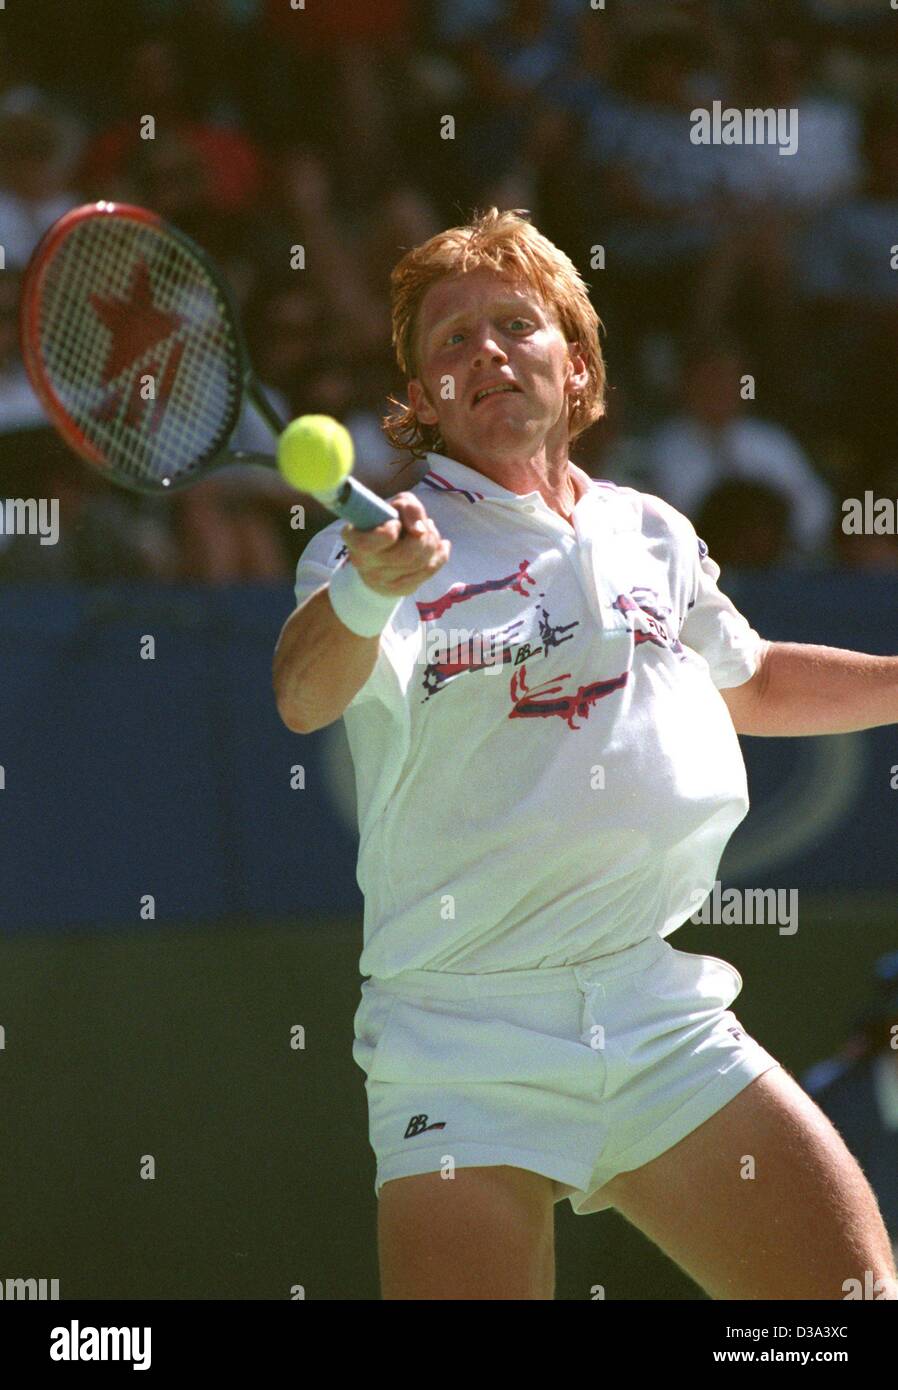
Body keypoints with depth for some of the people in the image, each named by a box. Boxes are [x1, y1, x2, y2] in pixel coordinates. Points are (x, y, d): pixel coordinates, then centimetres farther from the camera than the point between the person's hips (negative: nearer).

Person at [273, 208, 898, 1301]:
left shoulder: (653, 537, 14)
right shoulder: (389, 540, -2)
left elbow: (750, 681, 36)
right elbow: (305, 696, -25)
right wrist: (367, 589, -46)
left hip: (665, 1018, 4)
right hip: (465, 1043, -4)